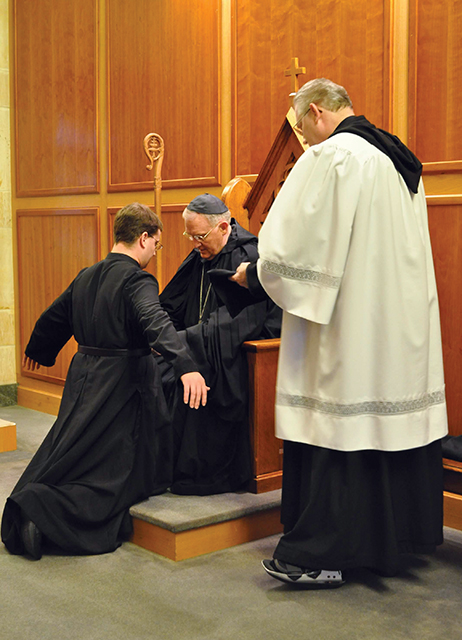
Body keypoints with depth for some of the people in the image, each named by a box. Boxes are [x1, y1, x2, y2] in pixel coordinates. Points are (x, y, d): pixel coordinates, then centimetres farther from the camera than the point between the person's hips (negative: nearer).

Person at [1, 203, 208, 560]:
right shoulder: (137, 280, -13)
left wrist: (39, 352, 45)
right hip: (121, 386, -8)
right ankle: (39, 510, -21)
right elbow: (156, 322, -32)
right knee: (103, 479, -4)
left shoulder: (86, 278, 12)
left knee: (62, 459, 18)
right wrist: (186, 367, -46)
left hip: (83, 378, 8)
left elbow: (53, 319, 26)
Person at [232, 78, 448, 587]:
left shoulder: (329, 158, -12)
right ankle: (396, 533, 26)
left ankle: (319, 554, 3)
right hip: (405, 317, 8)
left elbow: (293, 242, -16)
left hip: (348, 322, -8)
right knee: (395, 416, 14)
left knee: (334, 429, -3)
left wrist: (253, 275, 2)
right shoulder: (400, 159, 13)